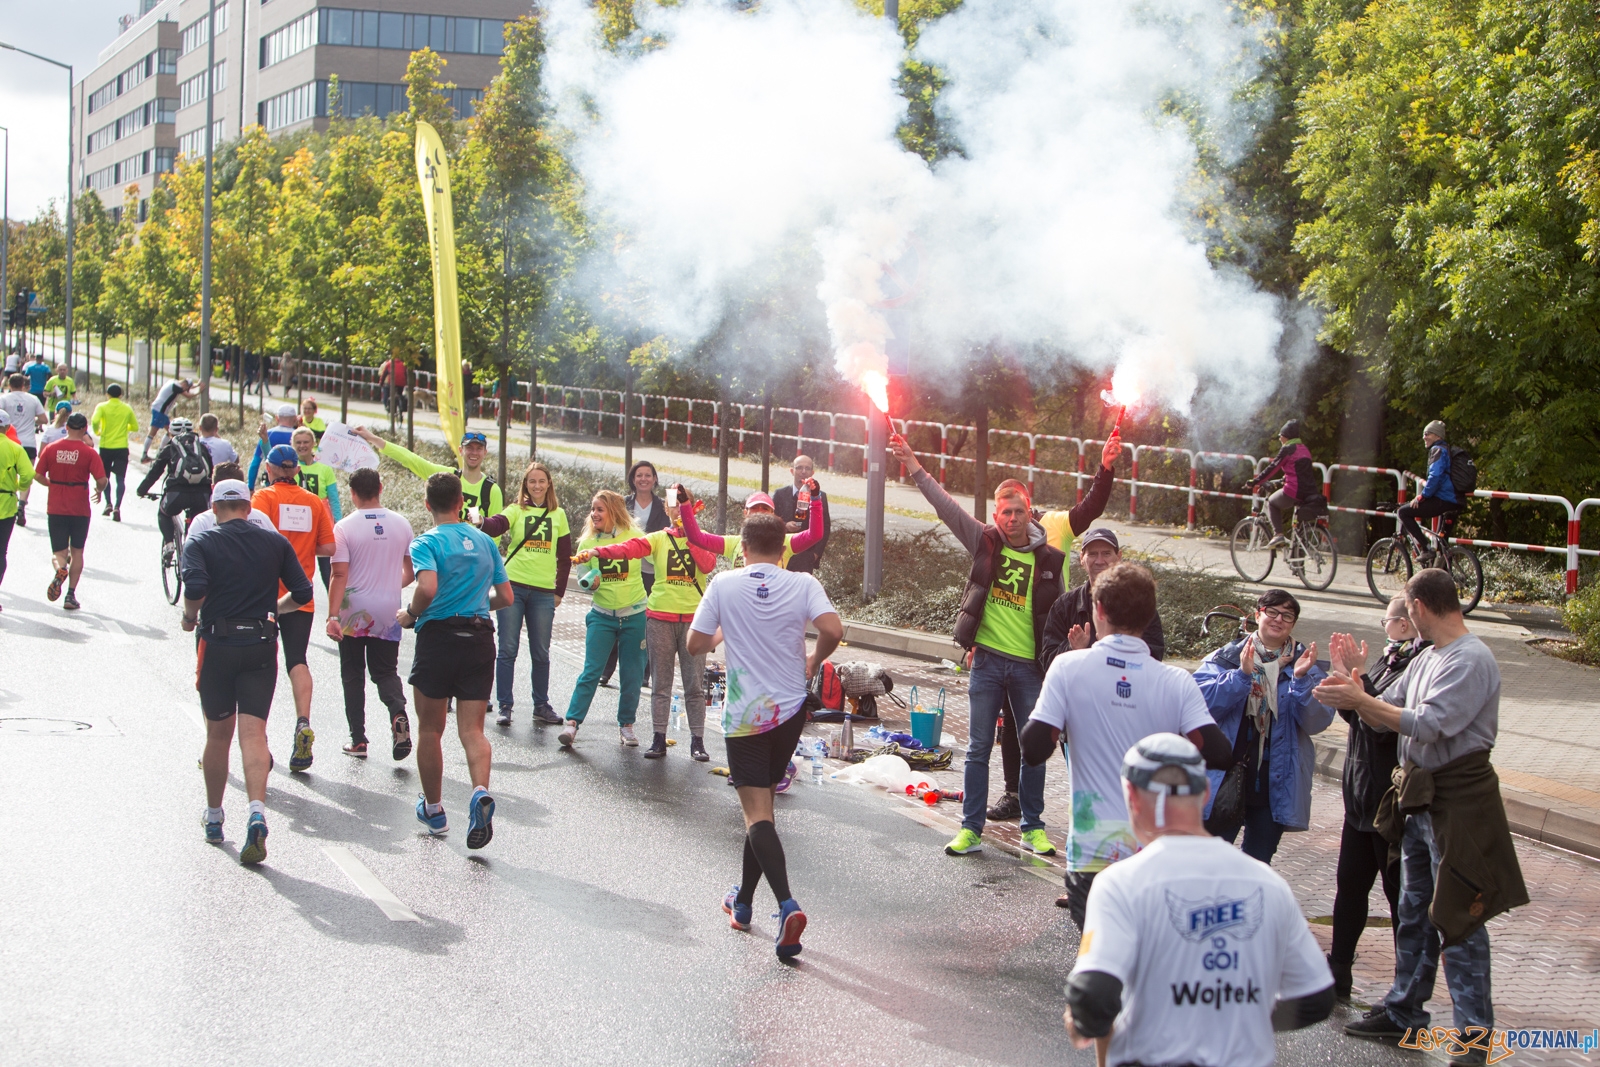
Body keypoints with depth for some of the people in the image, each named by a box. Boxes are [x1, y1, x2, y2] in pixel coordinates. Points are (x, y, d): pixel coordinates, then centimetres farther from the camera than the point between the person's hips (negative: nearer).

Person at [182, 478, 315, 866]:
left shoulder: (202, 543, -1)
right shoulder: (274, 542, 8)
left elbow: (195, 587, -19)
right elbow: (302, 593, 5)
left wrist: (189, 617, 0)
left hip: (217, 644, -1)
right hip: (262, 644, 1)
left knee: (218, 734, 13)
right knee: (253, 732, -4)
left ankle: (214, 816, 26)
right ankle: (257, 812, -25)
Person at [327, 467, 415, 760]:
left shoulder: (345, 527, -10)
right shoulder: (401, 524, 2)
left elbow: (340, 575, -16)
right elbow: (410, 573, 10)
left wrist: (332, 616, -17)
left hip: (353, 615, -3)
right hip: (388, 613, 3)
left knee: (353, 676, 10)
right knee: (386, 671, 12)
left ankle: (358, 739, 10)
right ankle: (398, 712, -18)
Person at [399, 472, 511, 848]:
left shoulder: (427, 542, -7)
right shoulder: (485, 541, 9)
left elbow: (428, 588, -25)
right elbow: (505, 596, 12)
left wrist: (411, 614, -6)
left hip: (438, 637, -4)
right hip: (480, 638, 4)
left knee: (430, 730, 13)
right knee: (472, 729, 2)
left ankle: (433, 809, 25)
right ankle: (481, 792, -25)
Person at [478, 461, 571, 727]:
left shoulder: (558, 514, 9)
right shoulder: (516, 510, 2)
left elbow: (565, 556, 12)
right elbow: (497, 526, -19)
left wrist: (559, 591, 6)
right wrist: (482, 522, -42)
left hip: (544, 592, 2)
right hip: (513, 586, -2)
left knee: (540, 653, 8)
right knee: (508, 650, -1)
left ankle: (541, 706, 18)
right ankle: (505, 706, 5)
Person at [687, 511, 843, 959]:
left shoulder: (724, 585, -6)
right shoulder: (804, 584, -4)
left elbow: (695, 645, -3)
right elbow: (833, 630, -19)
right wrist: (813, 661, 0)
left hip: (744, 714, -3)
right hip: (790, 710, 3)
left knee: (757, 811, -4)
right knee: (762, 801, 20)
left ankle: (787, 904, -25)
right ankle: (743, 900, 29)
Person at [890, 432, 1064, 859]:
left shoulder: (1051, 560, 1)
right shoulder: (986, 543, 2)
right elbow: (947, 507, 1)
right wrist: (916, 469, -3)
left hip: (1031, 666, 0)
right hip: (987, 661, 0)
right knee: (978, 749, 4)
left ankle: (1033, 828, 21)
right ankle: (971, 829, 10)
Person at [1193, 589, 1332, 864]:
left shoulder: (1306, 666, 5)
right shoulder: (1226, 658, 1)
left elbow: (1318, 722, -6)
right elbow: (1204, 704, -13)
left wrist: (1301, 680, -20)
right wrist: (1242, 675, -23)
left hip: (1275, 785, 2)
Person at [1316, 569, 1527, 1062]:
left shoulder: (1472, 660, -16)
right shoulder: (1426, 659, 12)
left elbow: (1431, 724, -25)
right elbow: (1385, 714, 11)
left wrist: (1360, 700, -21)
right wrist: (1356, 692, -8)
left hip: (1458, 798, -9)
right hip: (1421, 795, 9)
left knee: (1456, 916, -5)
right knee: (1414, 911, 16)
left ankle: (1476, 1032, 3)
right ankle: (1404, 1012, 26)